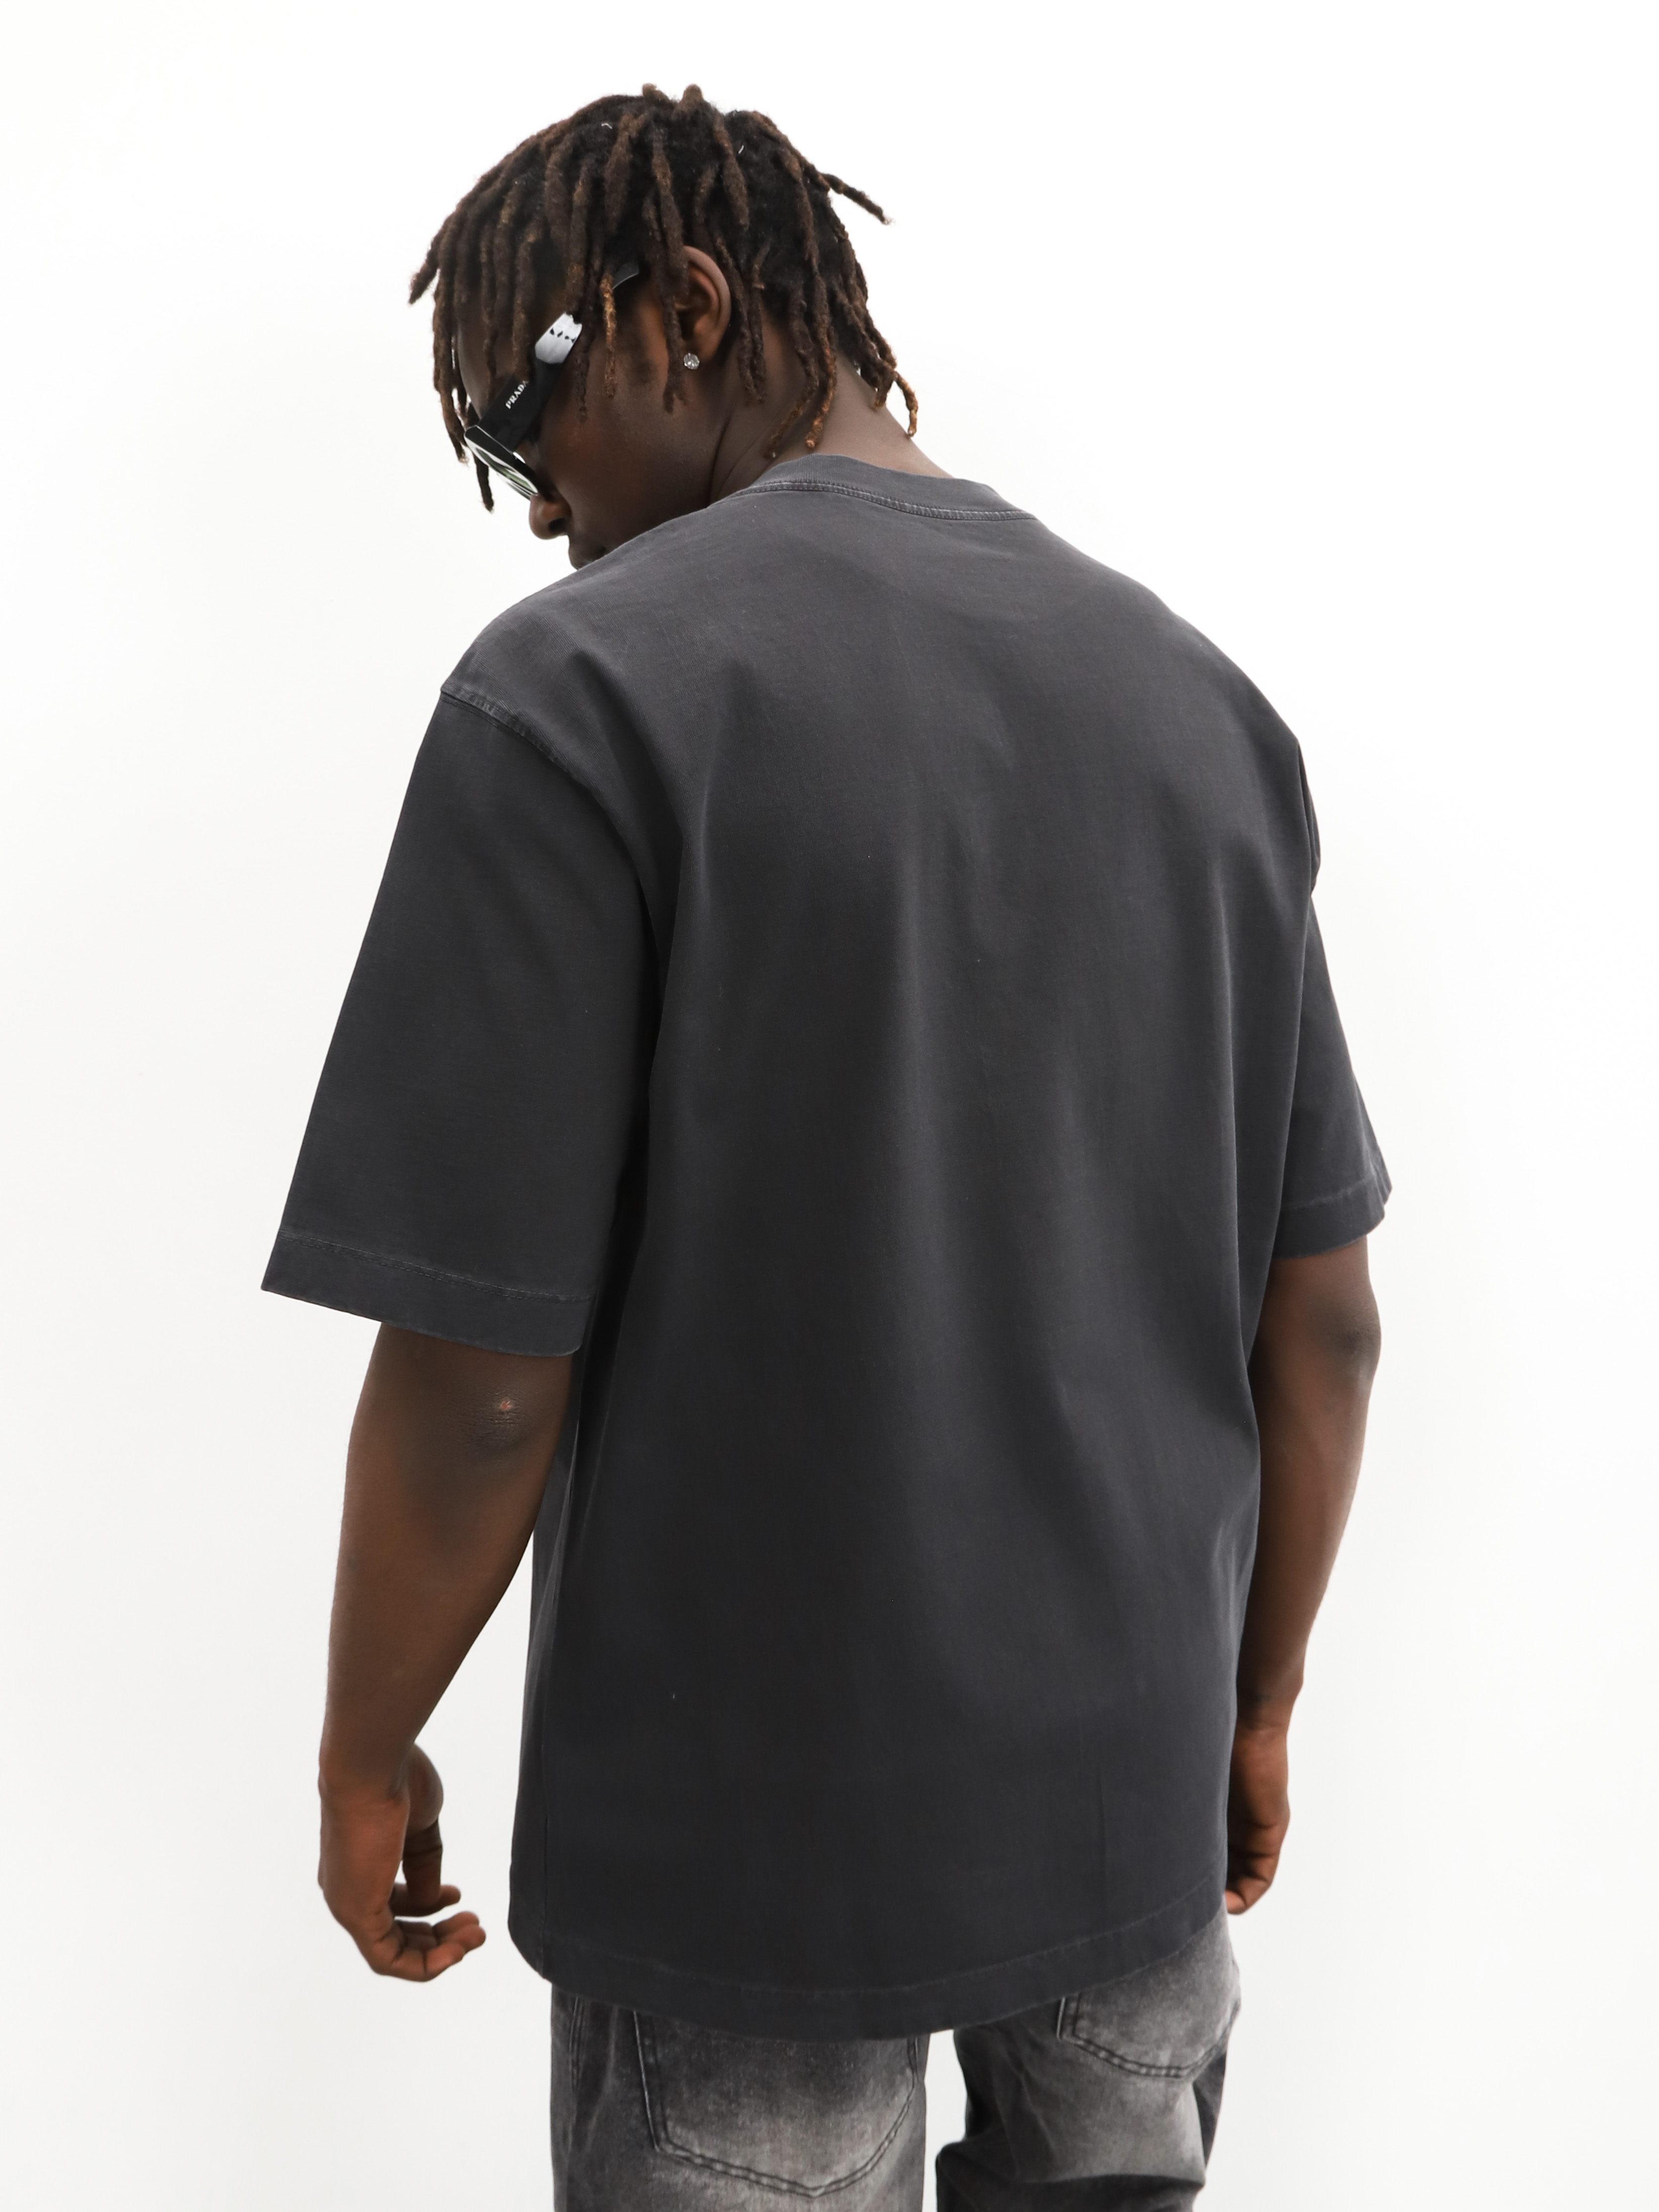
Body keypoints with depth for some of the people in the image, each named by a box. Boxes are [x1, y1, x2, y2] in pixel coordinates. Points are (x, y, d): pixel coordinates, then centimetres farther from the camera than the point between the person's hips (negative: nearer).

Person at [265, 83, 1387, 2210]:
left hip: (752, 1846, -4)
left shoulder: (580, 693, -16)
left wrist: (366, 1757, -1)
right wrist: (1254, 1704, 15)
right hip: (1134, 1798, 5)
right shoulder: (1197, 693, 1)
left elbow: (481, 1374, -18)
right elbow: (1322, 1320, 3)